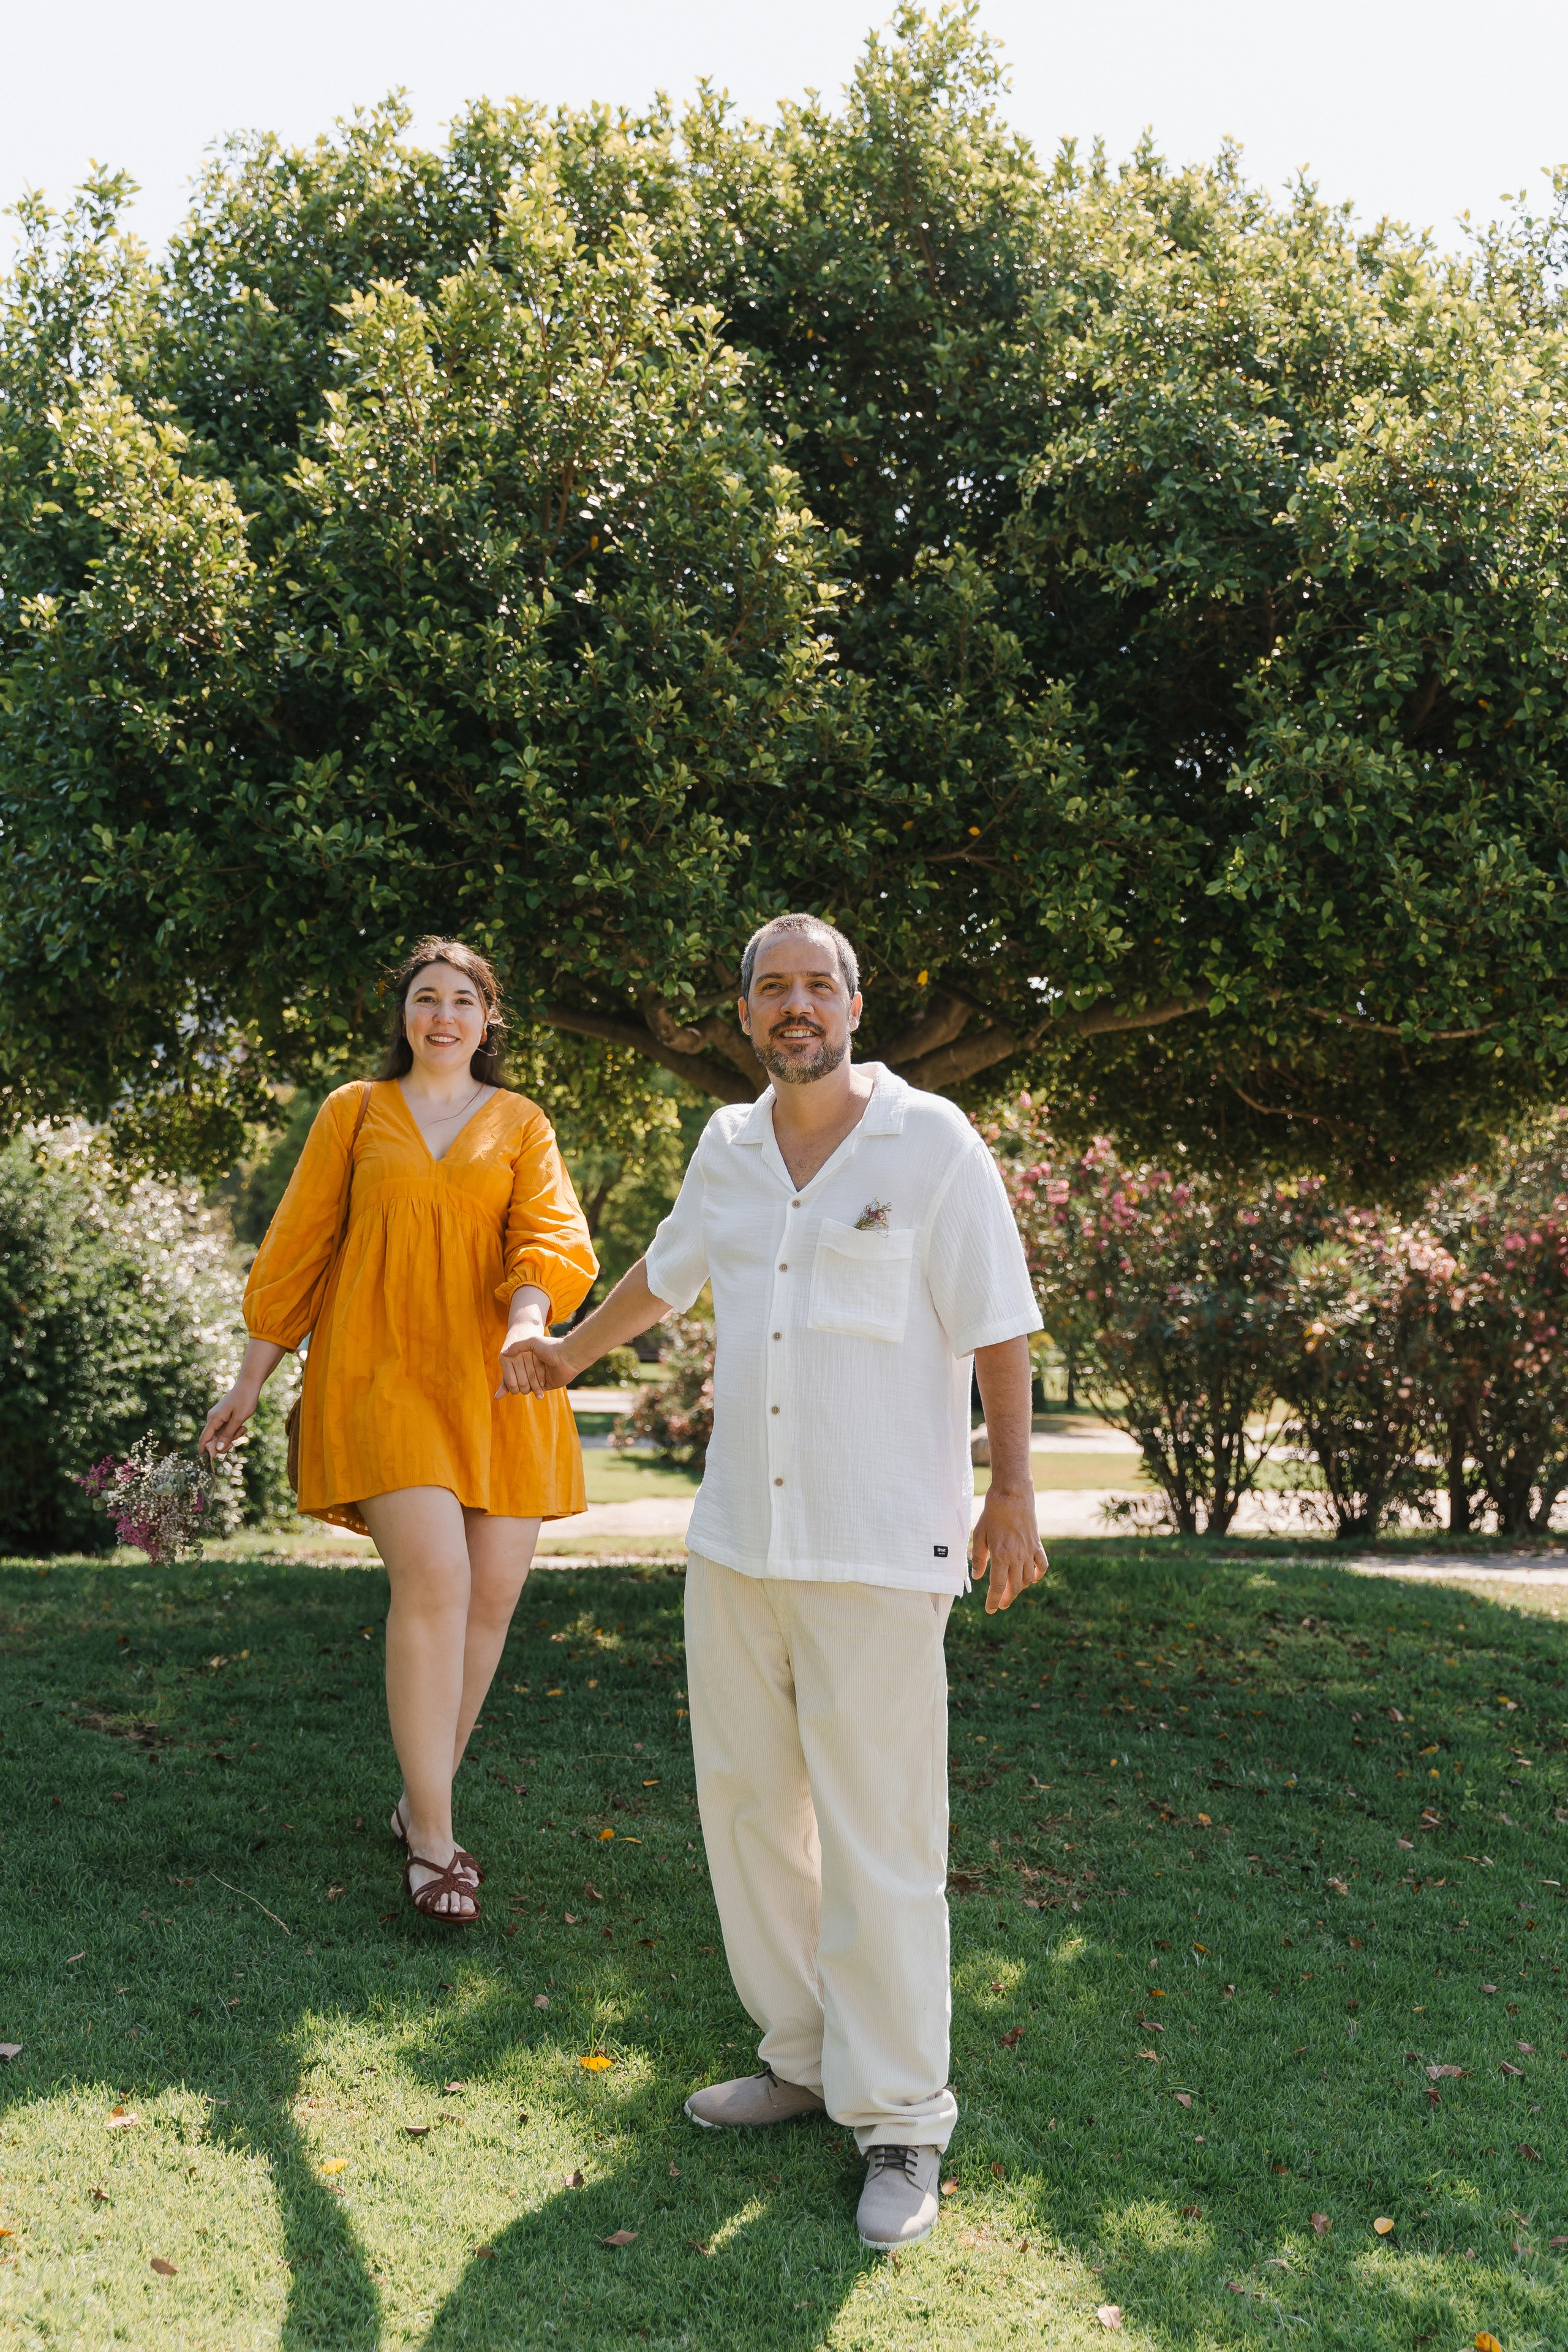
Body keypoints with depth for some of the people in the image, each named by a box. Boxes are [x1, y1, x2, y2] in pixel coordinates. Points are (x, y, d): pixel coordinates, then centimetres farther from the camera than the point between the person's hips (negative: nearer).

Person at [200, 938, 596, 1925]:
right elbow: (298, 1248, 11)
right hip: (383, 1375, -2)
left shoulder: (521, 1125, 10)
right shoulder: (356, 1112, 9)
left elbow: (553, 1235, -5)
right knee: (434, 1580, -19)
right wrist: (252, 1381, 10)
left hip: (492, 1385, 3)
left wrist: (527, 1321, -26)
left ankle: (422, 1801, 22)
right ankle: (433, 1839, -11)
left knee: (493, 1594, 1)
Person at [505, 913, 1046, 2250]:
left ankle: (900, 2120, 8)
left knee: (878, 1838, -4)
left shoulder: (933, 1144, -6)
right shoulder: (731, 1149, 9)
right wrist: (572, 1354, 42)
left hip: (880, 1553, -6)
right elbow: (666, 1273, 28)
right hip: (736, 1539, 6)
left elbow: (997, 1329, -5)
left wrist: (1013, 1494, -9)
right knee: (748, 1803, 11)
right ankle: (804, 2057, 25)